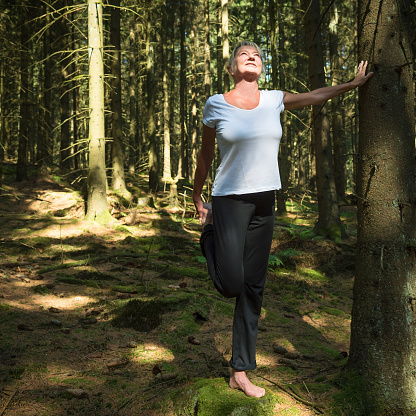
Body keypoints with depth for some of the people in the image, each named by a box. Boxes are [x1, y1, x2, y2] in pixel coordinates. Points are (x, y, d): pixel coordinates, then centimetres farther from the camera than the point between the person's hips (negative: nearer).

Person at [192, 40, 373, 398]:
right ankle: (210, 238, 27)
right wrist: (197, 200, 11)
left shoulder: (274, 100, 5)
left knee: (253, 288, 5)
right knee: (232, 284, -8)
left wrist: (355, 83, 28)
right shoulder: (217, 105, -4)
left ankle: (241, 372, 15)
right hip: (230, 200, -4)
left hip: (264, 203, 4)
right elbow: (205, 156, 5)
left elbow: (314, 96, 22)